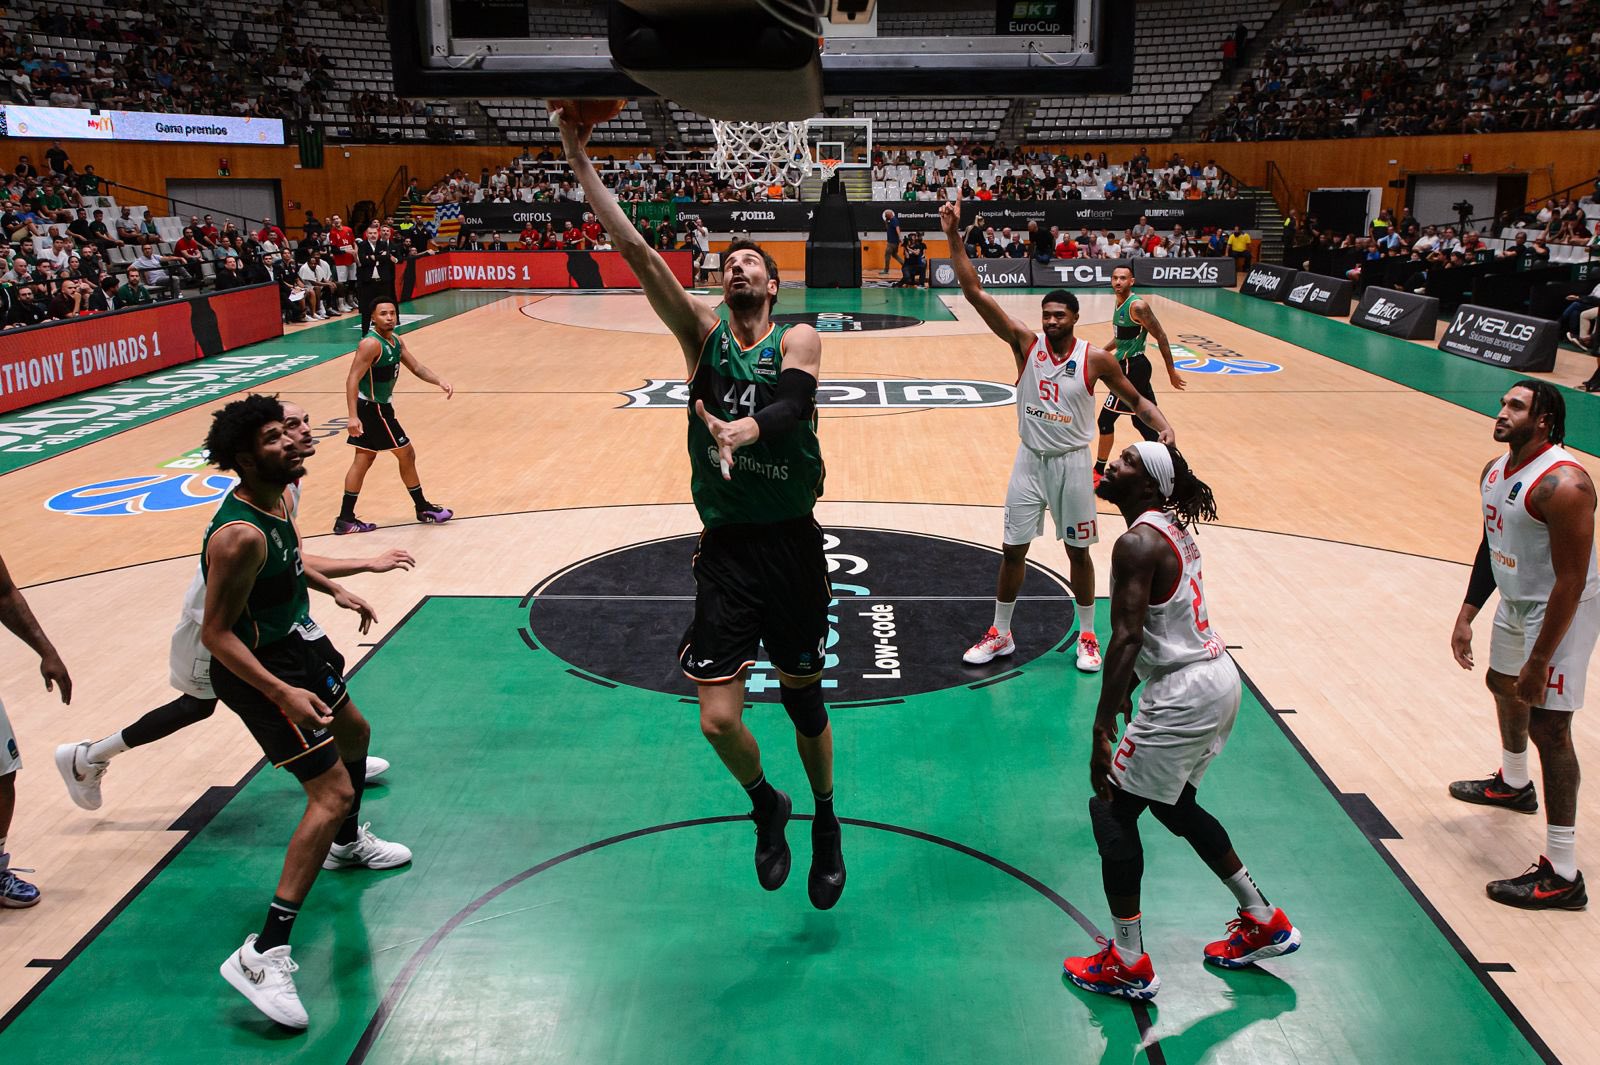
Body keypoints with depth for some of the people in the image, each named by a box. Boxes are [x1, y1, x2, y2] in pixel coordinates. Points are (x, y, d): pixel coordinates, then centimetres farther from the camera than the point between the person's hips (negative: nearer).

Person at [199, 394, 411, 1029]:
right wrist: (282, 693, -35)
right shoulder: (240, 535, -30)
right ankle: (264, 955, -15)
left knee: (354, 735, 30)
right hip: (260, 669, -10)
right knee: (332, 792, -16)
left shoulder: (277, 500, -1)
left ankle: (346, 844, 58)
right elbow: (216, 632, -27)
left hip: (294, 648, 10)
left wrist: (332, 589, 16)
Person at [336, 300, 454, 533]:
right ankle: (424, 509, 16)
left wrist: (439, 381, -8)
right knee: (407, 455, 2)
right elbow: (352, 380, -26)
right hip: (373, 409, -9)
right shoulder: (371, 344, -22)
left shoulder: (396, 341, 5)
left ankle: (346, 519, 15)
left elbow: (416, 367, 10)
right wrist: (353, 416, -33)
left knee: (363, 460, 11)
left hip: (379, 407, 9)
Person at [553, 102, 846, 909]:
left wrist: (740, 429, -42)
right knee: (718, 721, -5)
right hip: (726, 549, 1)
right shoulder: (702, 333, 3)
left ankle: (825, 821, 40)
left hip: (793, 546, -1)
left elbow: (793, 404, -23)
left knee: (803, 698, 12)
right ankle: (765, 805, 28)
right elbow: (634, 251, -7)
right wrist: (581, 161, -13)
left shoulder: (798, 340, -1)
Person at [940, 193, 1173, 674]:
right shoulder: (1026, 342, -8)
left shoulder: (1095, 359, -10)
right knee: (1013, 549, 7)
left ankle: (1087, 636, 26)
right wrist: (953, 236, -21)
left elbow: (1135, 400, 2)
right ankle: (1001, 634, 22)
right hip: (1030, 458, 1)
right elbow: (975, 292, -14)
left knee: (1078, 550, 9)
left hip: (1072, 462, -1)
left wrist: (1163, 426, -18)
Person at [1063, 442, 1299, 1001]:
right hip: (1218, 680, 10)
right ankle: (1264, 922, 36)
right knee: (1173, 804, 25)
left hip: (1184, 693, -10)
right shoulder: (1173, 530, 11)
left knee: (1112, 811, 2)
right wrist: (1128, 692, 27)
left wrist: (1101, 732, -27)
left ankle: (1128, 965, 11)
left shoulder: (1137, 543, -19)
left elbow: (1126, 639, -26)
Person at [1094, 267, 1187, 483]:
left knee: (1106, 420, -2)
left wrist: (1172, 371, -17)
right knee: (1145, 421, 14)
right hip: (1129, 366, 10)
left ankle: (1099, 472, 9)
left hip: (1131, 368, -10)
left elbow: (1161, 336, -18)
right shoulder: (1120, 303, 9)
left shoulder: (1137, 306, -18)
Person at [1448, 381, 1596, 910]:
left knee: (1549, 727, -11)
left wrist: (1540, 662, -28)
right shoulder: (1495, 472, 1)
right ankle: (1513, 784, 58)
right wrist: (1466, 615, 13)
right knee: (1503, 685, 29)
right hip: (1515, 602, 10)